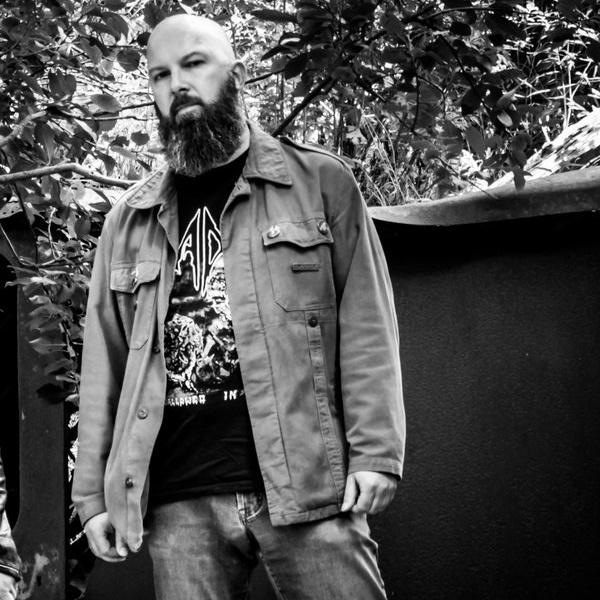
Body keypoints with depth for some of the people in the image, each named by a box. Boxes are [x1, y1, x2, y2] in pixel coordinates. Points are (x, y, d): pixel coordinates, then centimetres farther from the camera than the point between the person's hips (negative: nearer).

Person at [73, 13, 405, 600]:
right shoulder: (127, 222, 15)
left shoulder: (320, 182, 7)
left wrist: (374, 452, -7)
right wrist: (93, 493, 7)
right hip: (177, 504, 3)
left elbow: (365, 325, 2)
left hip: (305, 484, -2)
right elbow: (104, 361, 14)